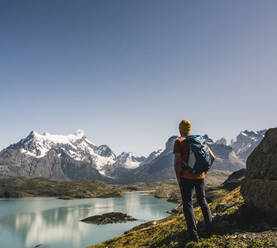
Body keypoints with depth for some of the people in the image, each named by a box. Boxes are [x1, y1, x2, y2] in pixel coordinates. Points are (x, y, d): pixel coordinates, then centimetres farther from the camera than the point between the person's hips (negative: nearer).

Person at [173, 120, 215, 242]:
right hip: (200, 176, 5)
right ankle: (210, 228, 22)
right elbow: (212, 157, 7)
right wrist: (205, 171, 13)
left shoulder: (178, 142, -8)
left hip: (186, 177, -5)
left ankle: (194, 235, 2)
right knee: (202, 201, 21)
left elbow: (177, 162, -16)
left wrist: (178, 178, -6)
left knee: (187, 204, 5)